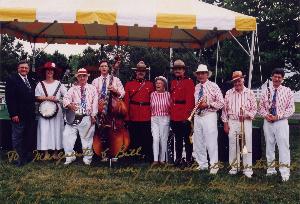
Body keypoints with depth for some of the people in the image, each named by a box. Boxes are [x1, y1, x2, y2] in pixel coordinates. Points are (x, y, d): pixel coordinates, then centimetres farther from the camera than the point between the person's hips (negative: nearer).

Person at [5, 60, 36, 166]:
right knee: (17, 137, 4)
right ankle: (19, 158, 12)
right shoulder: (12, 80, -6)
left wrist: (33, 111, 6)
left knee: (30, 136, 10)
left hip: (30, 114, 6)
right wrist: (13, 114, -17)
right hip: (18, 115, -6)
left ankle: (27, 156, 21)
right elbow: (9, 98, -12)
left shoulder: (31, 81, 13)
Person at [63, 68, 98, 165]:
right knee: (67, 135, -7)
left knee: (87, 138, 3)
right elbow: (66, 98, -2)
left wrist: (93, 115, -9)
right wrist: (69, 105, -25)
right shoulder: (73, 89, 13)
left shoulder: (92, 88, 10)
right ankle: (70, 156, 7)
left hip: (87, 118, -1)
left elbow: (95, 102, 1)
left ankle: (87, 158, 17)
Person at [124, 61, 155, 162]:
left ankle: (148, 158, 11)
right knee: (133, 138, 6)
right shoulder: (129, 84, 8)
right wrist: (126, 116, -3)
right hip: (133, 117, 0)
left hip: (147, 117, 0)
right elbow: (126, 101, 3)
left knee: (147, 138, 2)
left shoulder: (150, 85, 9)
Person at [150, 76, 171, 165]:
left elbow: (171, 107, 7)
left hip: (165, 118, -1)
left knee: (163, 139, 3)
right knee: (155, 139, -8)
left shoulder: (168, 94, 2)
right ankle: (155, 160, -7)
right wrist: (152, 115, 8)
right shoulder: (152, 94, 7)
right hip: (154, 119, 1)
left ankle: (162, 160, 12)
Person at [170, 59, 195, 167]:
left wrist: (187, 114, -17)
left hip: (185, 116, -6)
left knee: (187, 138, 2)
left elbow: (190, 99, -11)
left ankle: (189, 159, 11)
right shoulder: (173, 82, 15)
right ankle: (178, 158, 23)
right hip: (175, 116, 6)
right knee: (177, 138, 14)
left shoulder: (189, 82, -4)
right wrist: (171, 112, 10)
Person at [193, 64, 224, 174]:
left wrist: (208, 104, -15)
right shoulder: (196, 88, 12)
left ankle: (214, 165, 7)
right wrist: (196, 107, 5)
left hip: (209, 116, -5)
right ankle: (202, 164, 23)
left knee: (211, 142, -5)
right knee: (198, 142, 10)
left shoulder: (213, 86, -3)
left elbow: (221, 103, -7)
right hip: (197, 116, 6)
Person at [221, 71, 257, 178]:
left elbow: (254, 109, 4)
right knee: (233, 145, 5)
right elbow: (225, 109, 8)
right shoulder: (229, 93, 6)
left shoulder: (249, 93, 2)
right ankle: (234, 166, 17)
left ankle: (248, 168, 6)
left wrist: (246, 115, -14)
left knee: (247, 144, -3)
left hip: (246, 122, -1)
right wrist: (225, 123, 4)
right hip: (232, 122, 2)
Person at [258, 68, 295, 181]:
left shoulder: (287, 91, 0)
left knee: (283, 147, -4)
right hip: (267, 122, 4)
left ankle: (284, 172, 3)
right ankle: (271, 169, 23)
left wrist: (278, 116, -15)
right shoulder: (266, 92, 9)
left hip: (281, 122, -3)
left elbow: (291, 109, -4)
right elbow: (261, 107, 11)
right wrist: (266, 115, -9)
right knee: (269, 146, 11)